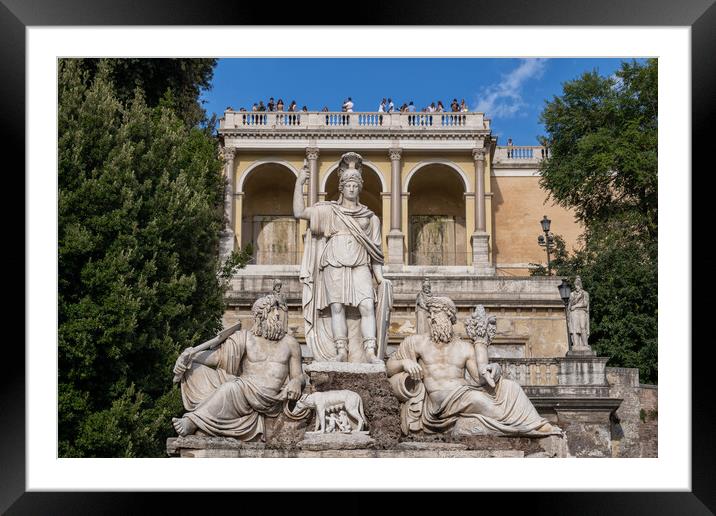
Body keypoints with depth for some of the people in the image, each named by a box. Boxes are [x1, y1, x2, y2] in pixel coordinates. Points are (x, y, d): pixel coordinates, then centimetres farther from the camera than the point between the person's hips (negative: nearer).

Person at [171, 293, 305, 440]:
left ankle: (192, 422, -27)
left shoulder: (290, 343, 15)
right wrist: (189, 355, -14)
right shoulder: (245, 338, 13)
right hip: (241, 391, 2)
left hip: (269, 399, -2)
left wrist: (296, 382, -11)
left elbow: (298, 376, 15)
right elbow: (217, 355, 4)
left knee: (233, 387, -35)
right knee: (193, 368, -15)